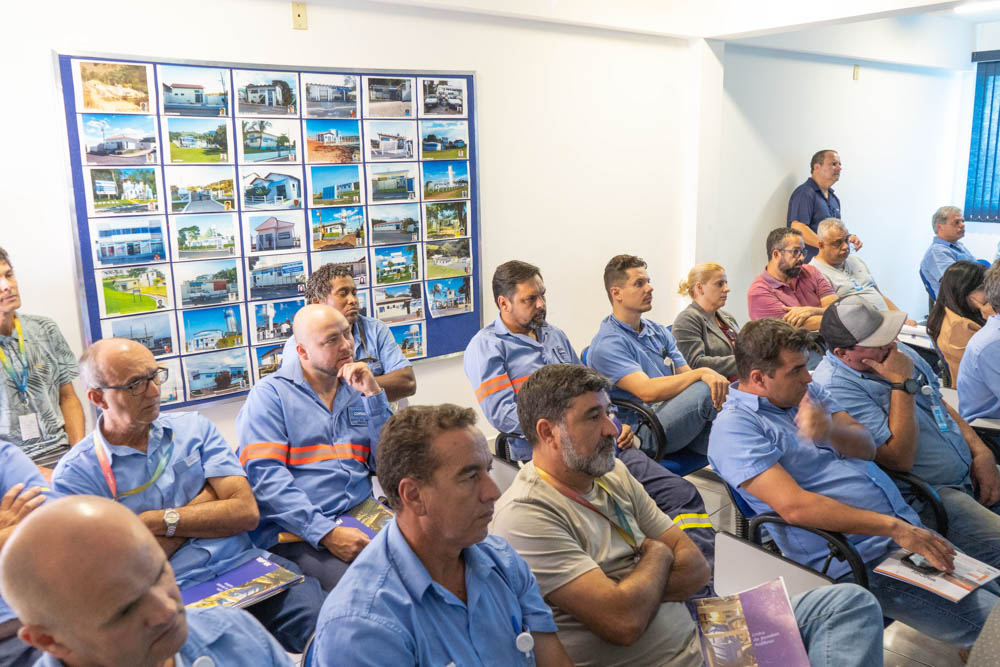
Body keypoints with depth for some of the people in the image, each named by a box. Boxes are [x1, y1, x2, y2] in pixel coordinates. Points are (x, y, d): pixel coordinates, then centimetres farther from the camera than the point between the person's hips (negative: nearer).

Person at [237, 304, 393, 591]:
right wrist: (326, 533, -20)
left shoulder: (357, 390, 16)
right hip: (299, 532, -5)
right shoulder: (270, 394, 2)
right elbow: (265, 476, -11)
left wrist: (374, 395, -1)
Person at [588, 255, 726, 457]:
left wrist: (714, 377, -10)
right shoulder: (607, 345, -9)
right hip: (643, 432, -7)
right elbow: (647, 391, -20)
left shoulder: (659, 332, 20)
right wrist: (701, 373, -23)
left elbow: (686, 375, 13)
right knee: (705, 390, -28)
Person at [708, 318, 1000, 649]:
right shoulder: (734, 427, -14)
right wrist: (893, 527, -20)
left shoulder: (809, 392, 11)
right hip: (863, 563, -8)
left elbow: (866, 447, 2)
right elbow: (794, 506, -23)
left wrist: (832, 430, -22)